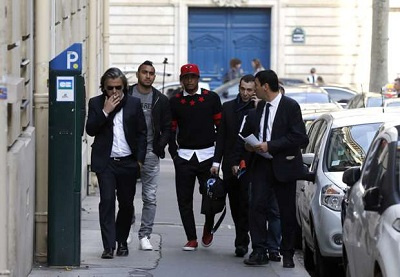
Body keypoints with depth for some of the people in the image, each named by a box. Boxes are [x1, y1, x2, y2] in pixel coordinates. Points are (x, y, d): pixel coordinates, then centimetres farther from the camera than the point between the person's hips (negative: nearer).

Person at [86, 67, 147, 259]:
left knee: (126, 204, 8)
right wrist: (105, 111, -14)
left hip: (128, 162, 2)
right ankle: (108, 246, -12)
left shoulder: (134, 103, 6)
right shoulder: (96, 103, 4)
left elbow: (142, 133, 9)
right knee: (107, 201, -11)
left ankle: (122, 241, 24)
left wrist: (139, 159, 3)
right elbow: (90, 130, -5)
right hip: (105, 162, -2)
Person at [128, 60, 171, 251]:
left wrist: (159, 147, -3)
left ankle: (145, 236, 4)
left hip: (150, 154, 1)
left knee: (150, 198, -1)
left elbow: (167, 128, 10)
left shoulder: (161, 100, 8)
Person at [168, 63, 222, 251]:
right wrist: (174, 154, 1)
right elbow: (171, 130, 10)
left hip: (207, 154, -1)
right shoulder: (175, 102, 7)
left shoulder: (211, 98, 4)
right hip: (184, 156, 1)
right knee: (184, 199, -1)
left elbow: (221, 126, 7)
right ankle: (191, 239, 6)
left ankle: (207, 229, 22)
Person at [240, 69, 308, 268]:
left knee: (287, 212, 4)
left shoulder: (290, 107, -9)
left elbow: (299, 138, -16)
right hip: (262, 165, 5)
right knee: (256, 206, -8)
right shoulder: (259, 108, 10)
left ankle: (287, 255, 16)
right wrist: (248, 145, 3)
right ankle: (259, 251, -6)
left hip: (283, 166, -5)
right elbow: (247, 132, 26)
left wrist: (270, 146, -19)